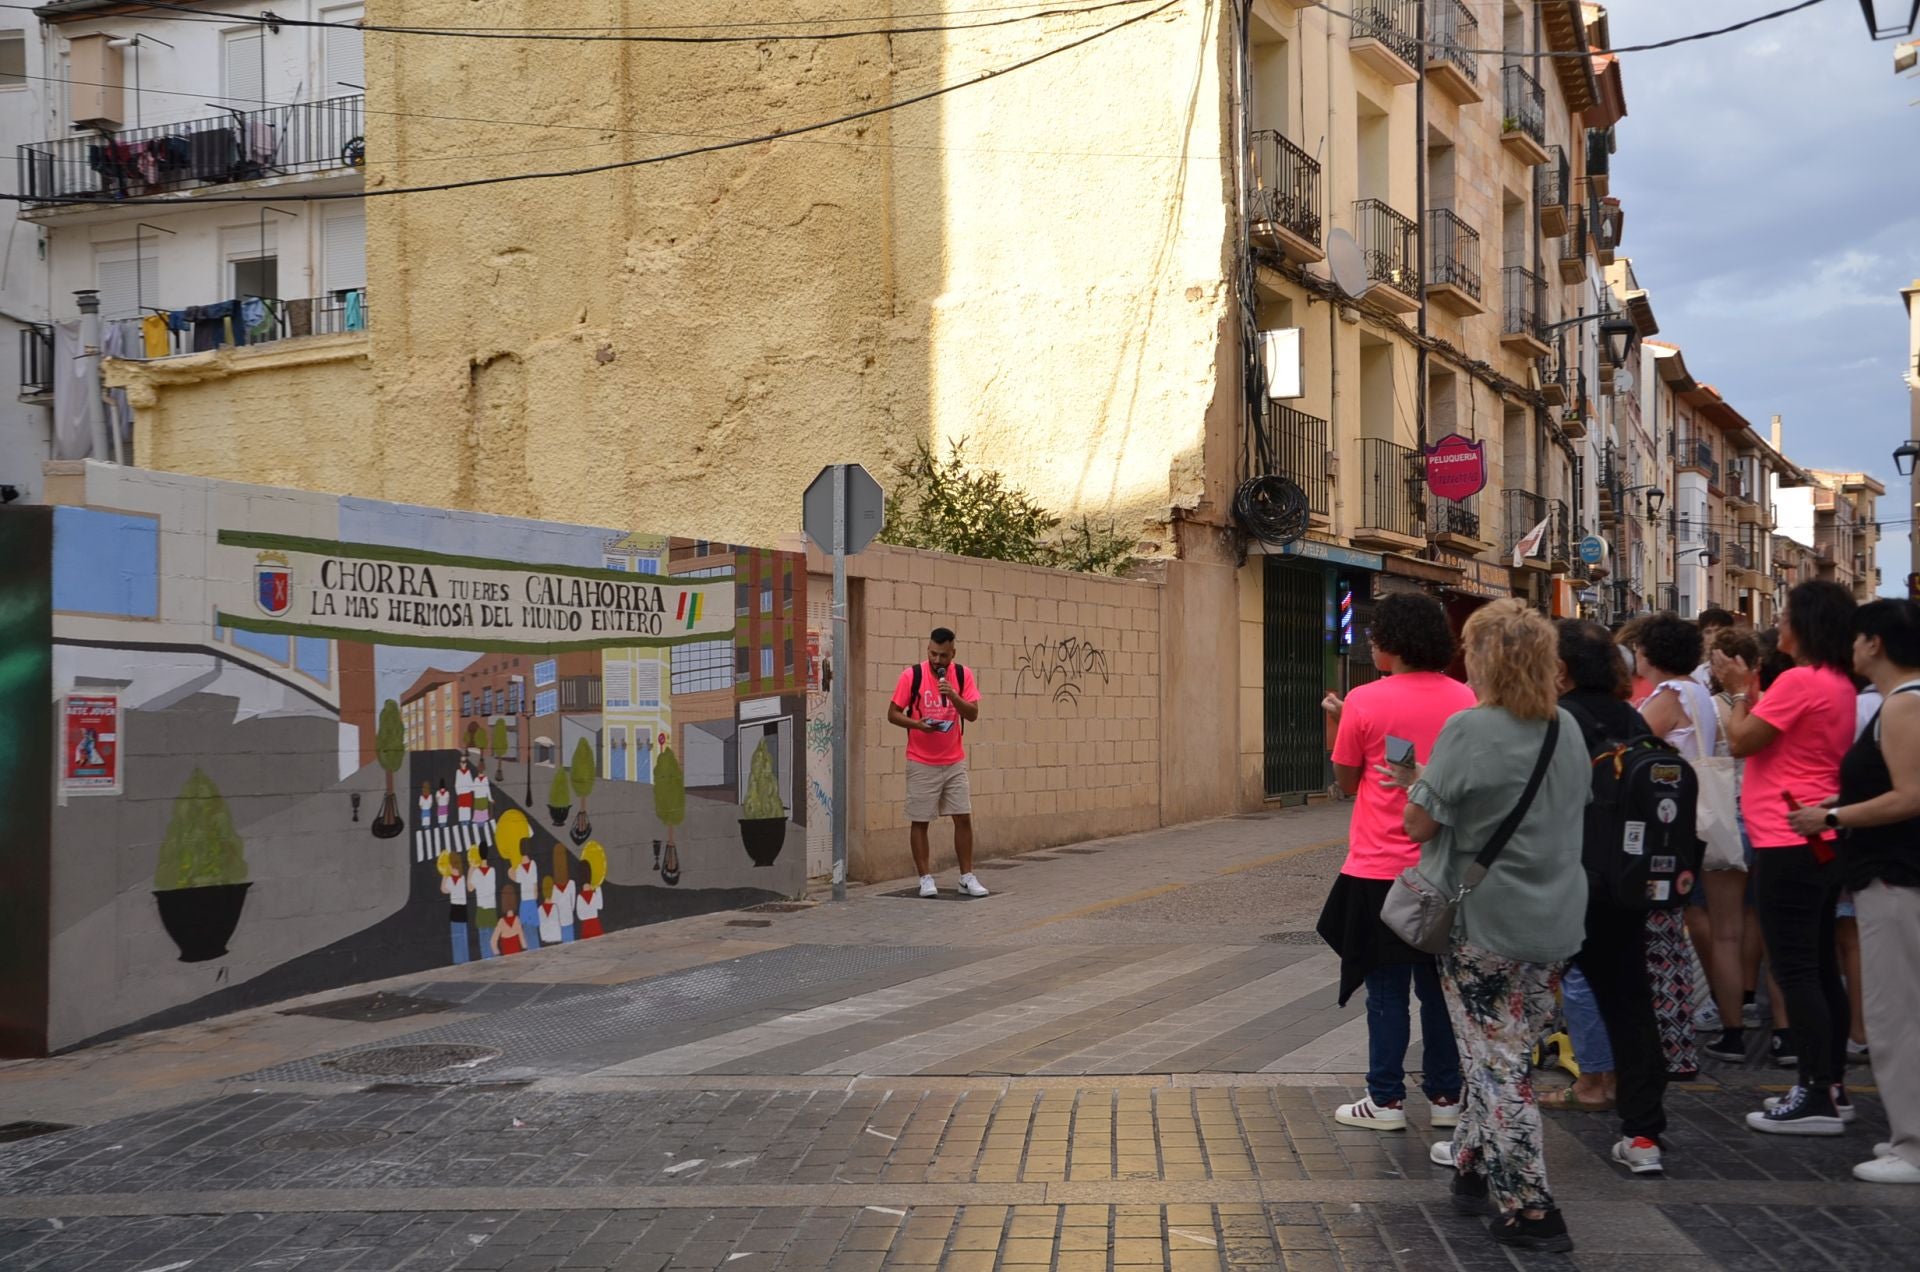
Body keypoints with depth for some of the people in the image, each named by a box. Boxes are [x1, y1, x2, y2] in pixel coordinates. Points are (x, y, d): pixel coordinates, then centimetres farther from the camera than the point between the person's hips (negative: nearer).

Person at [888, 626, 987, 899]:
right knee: (919, 821, 1)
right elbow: (893, 714, -6)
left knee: (964, 818, 1)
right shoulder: (911, 675, -9)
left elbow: (973, 714, -8)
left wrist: (953, 695, -25)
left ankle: (967, 878, 9)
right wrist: (917, 724, -24)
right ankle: (926, 878, 10)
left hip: (955, 762, 2)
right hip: (921, 763, -2)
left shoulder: (963, 675, -1)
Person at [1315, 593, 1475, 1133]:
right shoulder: (1464, 699, 0)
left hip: (1381, 869, -4)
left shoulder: (1364, 703, -12)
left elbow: (1346, 781, -2)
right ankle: (1446, 1097, 19)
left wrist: (1338, 720, 9)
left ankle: (1386, 1101, 10)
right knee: (1440, 986, 14)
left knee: (1387, 990, 5)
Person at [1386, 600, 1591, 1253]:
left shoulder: (1469, 730, -17)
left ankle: (1529, 1210, 3)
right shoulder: (1567, 730, 5)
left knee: (1496, 1063, 2)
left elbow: (1420, 824, -15)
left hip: (1485, 923, -6)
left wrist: (1417, 782, 7)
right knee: (1505, 1053, 18)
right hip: (1556, 922, 6)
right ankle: (1476, 1166, 32)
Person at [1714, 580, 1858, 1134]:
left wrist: (1737, 691, 2)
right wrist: (1748, 692, 14)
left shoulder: (1799, 681, -17)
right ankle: (1830, 1087, 21)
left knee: (1794, 969, -6)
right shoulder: (1840, 684, 12)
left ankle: (1816, 1098, -5)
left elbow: (1743, 741, -12)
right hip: (1822, 839, 10)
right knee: (1820, 967, 14)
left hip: (1790, 844, -10)